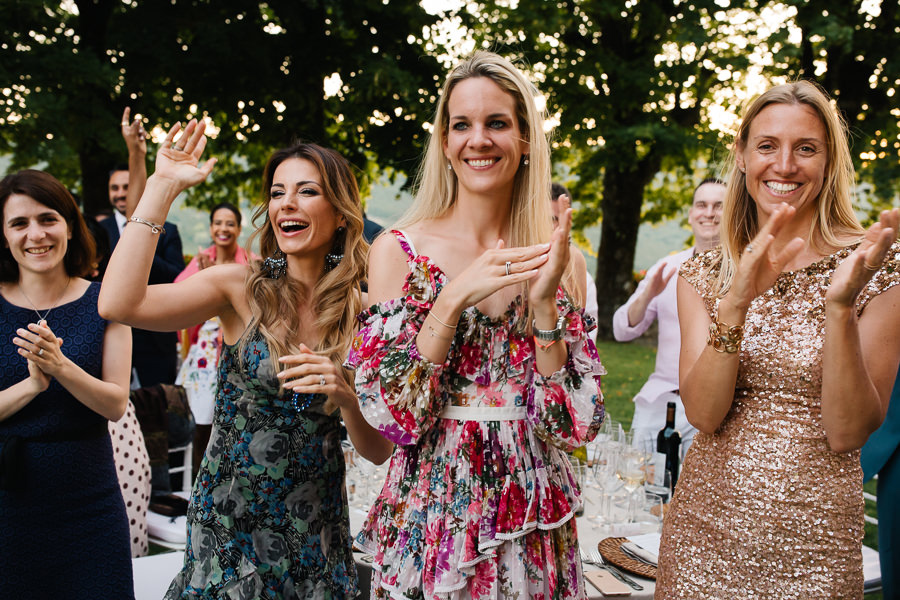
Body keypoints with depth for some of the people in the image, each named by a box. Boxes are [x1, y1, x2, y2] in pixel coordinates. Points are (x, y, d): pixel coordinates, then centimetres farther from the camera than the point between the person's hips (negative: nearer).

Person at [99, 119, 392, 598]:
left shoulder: (359, 311, -4)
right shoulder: (242, 288, -8)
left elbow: (378, 451, -2)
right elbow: (118, 303, -24)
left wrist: (345, 395, -22)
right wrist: (162, 187, -20)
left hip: (315, 532, 2)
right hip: (229, 521, -1)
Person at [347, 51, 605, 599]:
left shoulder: (560, 260, -1)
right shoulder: (398, 251, -7)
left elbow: (577, 426, -6)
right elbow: (393, 419, -12)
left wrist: (543, 305, -17)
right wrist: (453, 299, -20)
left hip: (535, 525, 2)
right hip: (432, 522, -2)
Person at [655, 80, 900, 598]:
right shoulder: (704, 274, 1)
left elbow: (848, 433, -12)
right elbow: (703, 413, -11)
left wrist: (840, 306, -25)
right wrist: (735, 303, -25)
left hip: (812, 537, -2)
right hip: (705, 522, 2)